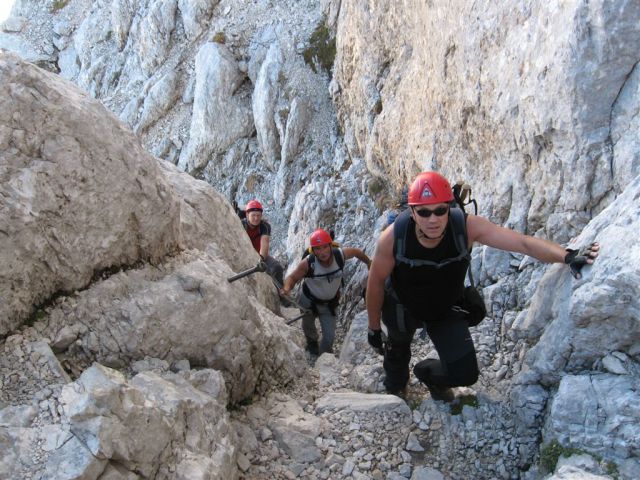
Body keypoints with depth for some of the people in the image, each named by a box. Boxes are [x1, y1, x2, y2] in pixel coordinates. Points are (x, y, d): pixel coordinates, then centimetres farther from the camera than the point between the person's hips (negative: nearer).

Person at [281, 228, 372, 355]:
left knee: (329, 336, 1)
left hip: (329, 303, 1)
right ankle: (312, 342, 61)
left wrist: (369, 263, 10)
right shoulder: (307, 263, -33)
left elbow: (357, 252, -7)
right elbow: (292, 277, -25)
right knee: (308, 327, 26)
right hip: (308, 301, -1)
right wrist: (287, 287, -48)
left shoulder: (341, 254, -27)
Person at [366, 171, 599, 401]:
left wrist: (567, 256, -53)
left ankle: (429, 373, 33)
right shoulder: (392, 237, -32)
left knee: (465, 375, -3)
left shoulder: (466, 226, -31)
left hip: (447, 309, 1)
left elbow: (523, 242, -36)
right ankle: (394, 388, 60)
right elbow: (376, 283, -17)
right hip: (402, 308, -1)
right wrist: (374, 328, -7)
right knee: (397, 347, 22)